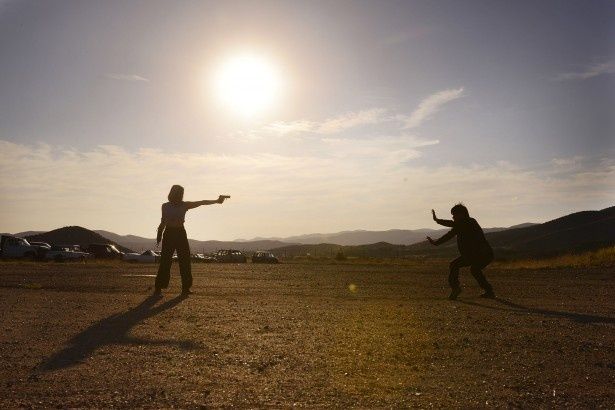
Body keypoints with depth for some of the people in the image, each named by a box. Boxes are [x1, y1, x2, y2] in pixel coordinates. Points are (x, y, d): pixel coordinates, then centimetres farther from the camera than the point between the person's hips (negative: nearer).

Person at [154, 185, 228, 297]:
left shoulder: (184, 205, 4)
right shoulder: (165, 206, 6)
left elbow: (201, 202, -3)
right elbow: (163, 222, 13)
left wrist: (216, 200, -11)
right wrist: (159, 235, 9)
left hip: (180, 233, 1)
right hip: (169, 234, -1)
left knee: (184, 261, -1)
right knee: (165, 262, -3)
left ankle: (185, 288, 7)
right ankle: (159, 288, 4)